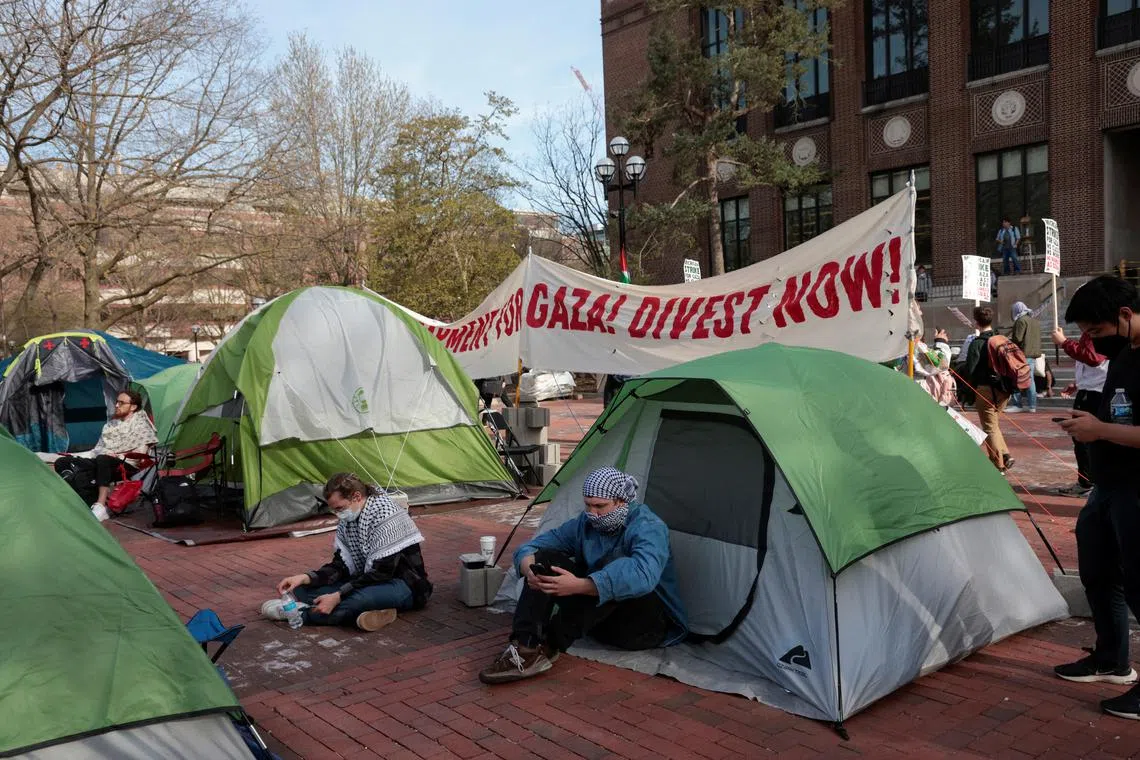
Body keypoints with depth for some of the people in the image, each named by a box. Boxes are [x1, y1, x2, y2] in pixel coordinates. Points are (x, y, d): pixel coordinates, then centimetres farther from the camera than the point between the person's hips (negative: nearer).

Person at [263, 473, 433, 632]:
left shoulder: (386, 517, -22)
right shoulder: (347, 521, 5)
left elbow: (381, 573, -24)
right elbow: (341, 566, 2)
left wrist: (338, 597, -27)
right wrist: (304, 578, -13)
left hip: (404, 585, -9)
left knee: (359, 599, -40)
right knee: (303, 588, -7)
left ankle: (300, 612, -20)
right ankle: (365, 614, -23)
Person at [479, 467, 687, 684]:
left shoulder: (648, 528, -18)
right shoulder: (585, 524, 3)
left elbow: (643, 575, -40)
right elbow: (530, 548, 1)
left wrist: (579, 585, -46)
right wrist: (529, 569, -26)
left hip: (646, 626, -6)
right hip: (601, 621, 6)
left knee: (615, 562, -36)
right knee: (545, 558, -12)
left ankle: (550, 646, -32)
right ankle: (526, 646, -30)